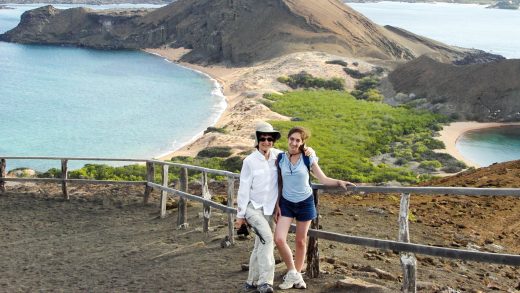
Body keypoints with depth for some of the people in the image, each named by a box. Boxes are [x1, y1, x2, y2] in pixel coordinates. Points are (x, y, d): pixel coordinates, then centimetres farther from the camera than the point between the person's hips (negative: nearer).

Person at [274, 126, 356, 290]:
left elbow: (323, 179, -6)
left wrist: (339, 182, -23)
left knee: (300, 241, 8)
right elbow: (279, 184, 4)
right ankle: (292, 273, 5)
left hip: (305, 203, -1)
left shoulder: (308, 159, -7)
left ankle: (297, 275, 24)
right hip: (286, 204, 1)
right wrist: (277, 205, 3)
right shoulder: (280, 159, -3)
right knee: (279, 239, -12)